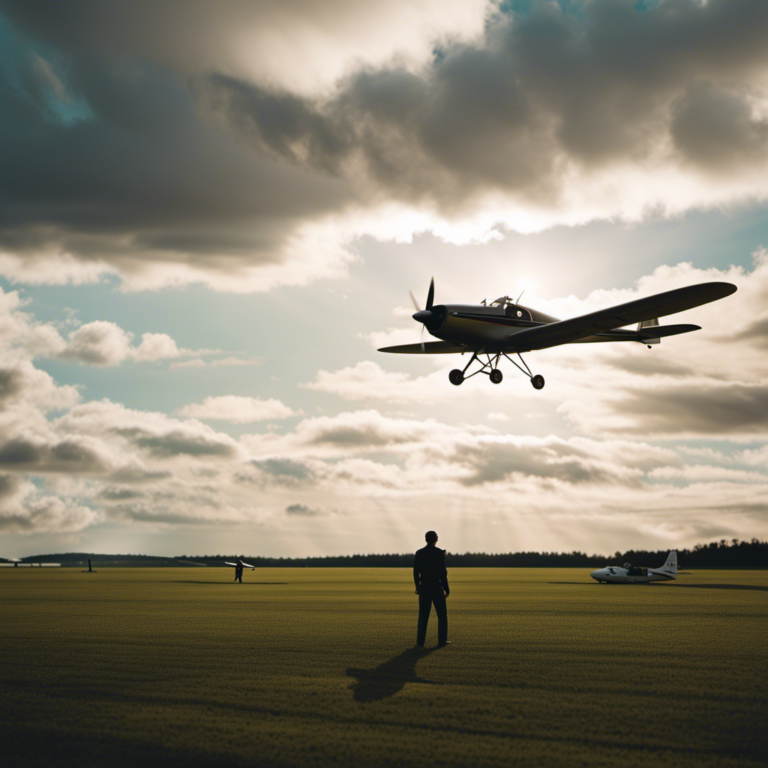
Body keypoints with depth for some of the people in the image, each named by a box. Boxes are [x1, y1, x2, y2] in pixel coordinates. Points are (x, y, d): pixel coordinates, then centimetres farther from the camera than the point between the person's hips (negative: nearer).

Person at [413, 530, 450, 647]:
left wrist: (417, 587, 19)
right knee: (442, 615, 12)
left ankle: (420, 641, 0)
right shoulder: (440, 553, -10)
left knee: (423, 616, 8)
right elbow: (442, 573, -12)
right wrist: (446, 589, -4)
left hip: (424, 589, 3)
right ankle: (442, 640, 12)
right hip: (437, 588, -3)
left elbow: (416, 572, 4)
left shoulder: (419, 553, 1)